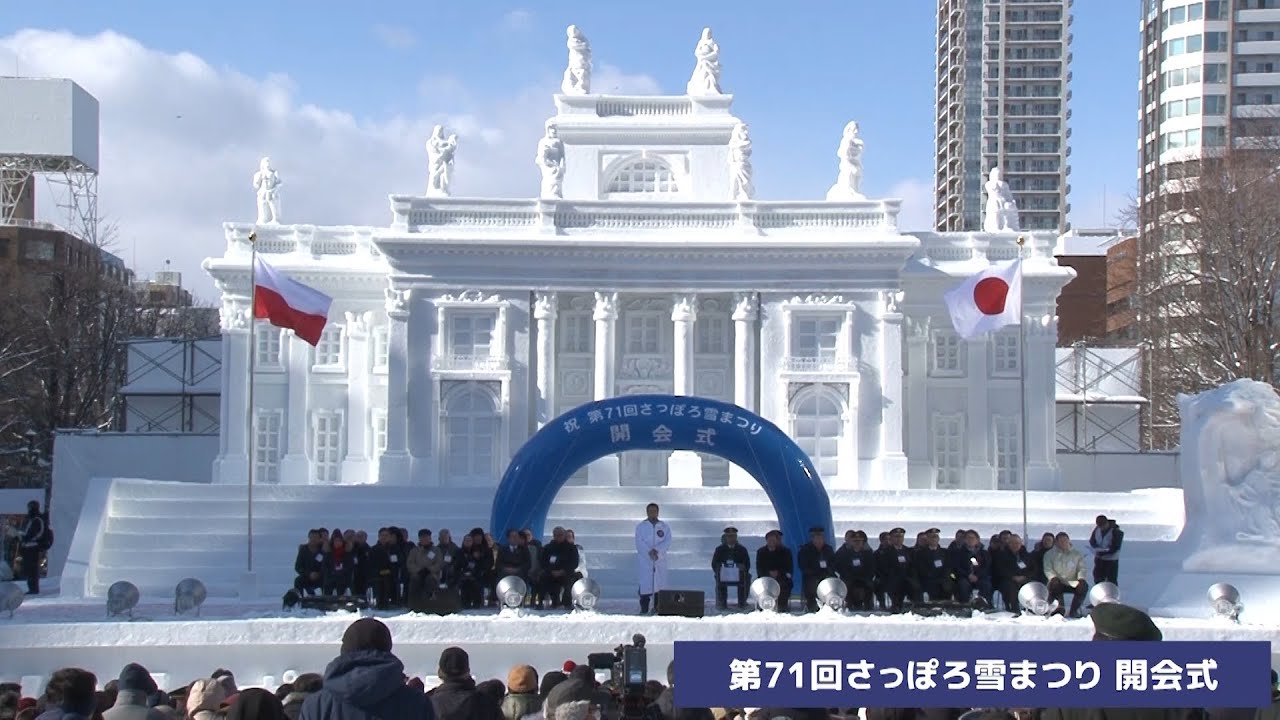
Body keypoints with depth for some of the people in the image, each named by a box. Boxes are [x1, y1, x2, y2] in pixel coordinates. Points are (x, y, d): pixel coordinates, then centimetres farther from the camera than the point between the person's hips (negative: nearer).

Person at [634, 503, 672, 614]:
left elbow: (667, 542, -2)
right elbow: (639, 543, -4)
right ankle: (644, 608, -5)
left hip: (660, 560, 2)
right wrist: (649, 552, -19)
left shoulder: (664, 527, 10)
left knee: (659, 583, -2)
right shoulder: (641, 526, 7)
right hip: (644, 560, -2)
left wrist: (657, 550, -18)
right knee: (645, 583, -8)